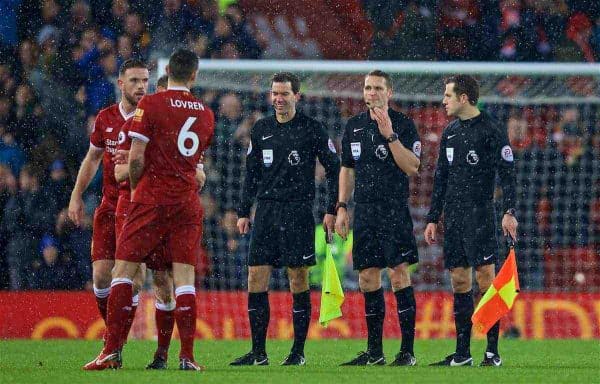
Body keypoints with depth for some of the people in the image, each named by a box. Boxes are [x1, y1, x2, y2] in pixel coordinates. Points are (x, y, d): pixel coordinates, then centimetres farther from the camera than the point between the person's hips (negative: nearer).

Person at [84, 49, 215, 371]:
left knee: (123, 269, 1)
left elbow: (136, 157, -9)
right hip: (188, 202, 4)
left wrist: (136, 187, 7)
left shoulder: (151, 105, -6)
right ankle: (187, 356, -5)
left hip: (151, 199, -4)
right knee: (184, 277, 2)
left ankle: (112, 350, -6)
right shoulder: (205, 114, 9)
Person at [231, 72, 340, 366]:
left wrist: (331, 211, -4)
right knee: (256, 280, -1)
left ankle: (298, 351, 4)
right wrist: (243, 212, 11)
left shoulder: (311, 129, -1)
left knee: (298, 281, -2)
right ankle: (258, 352, 4)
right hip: (265, 212, 4)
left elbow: (334, 169, 2)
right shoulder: (261, 129, 11)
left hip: (298, 212, -4)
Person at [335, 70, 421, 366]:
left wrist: (390, 135, -18)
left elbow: (412, 167, -12)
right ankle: (374, 352, 13)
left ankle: (407, 350, -7)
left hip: (395, 211, -5)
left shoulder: (403, 124, -3)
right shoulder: (354, 126, 13)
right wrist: (341, 207, 12)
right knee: (368, 279, 6)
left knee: (399, 276, -9)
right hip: (364, 212, 5)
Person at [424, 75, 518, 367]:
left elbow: (507, 173, -9)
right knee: (459, 281, 6)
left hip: (480, 213, -7)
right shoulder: (450, 133, 16)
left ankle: (493, 351, -10)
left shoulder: (491, 130, -5)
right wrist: (432, 219, 18)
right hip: (452, 217, 7)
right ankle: (462, 353, 9)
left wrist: (509, 212, -18)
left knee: (485, 276, -11)